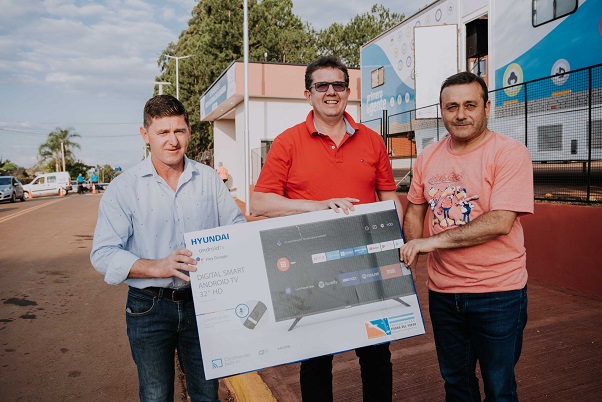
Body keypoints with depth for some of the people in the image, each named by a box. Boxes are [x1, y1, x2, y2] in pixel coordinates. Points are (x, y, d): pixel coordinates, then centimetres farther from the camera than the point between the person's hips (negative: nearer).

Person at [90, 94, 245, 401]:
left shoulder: (209, 179, 1)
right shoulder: (124, 187, -7)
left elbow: (237, 229, 5)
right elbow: (103, 254, -12)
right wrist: (158, 267, -26)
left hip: (202, 303, 2)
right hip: (150, 307, -2)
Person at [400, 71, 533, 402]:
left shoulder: (510, 153, -13)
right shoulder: (428, 157, 4)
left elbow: (501, 222, -22)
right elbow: (415, 210, 12)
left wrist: (433, 241, -23)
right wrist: (411, 253, -4)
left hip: (498, 292, -4)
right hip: (442, 291, 5)